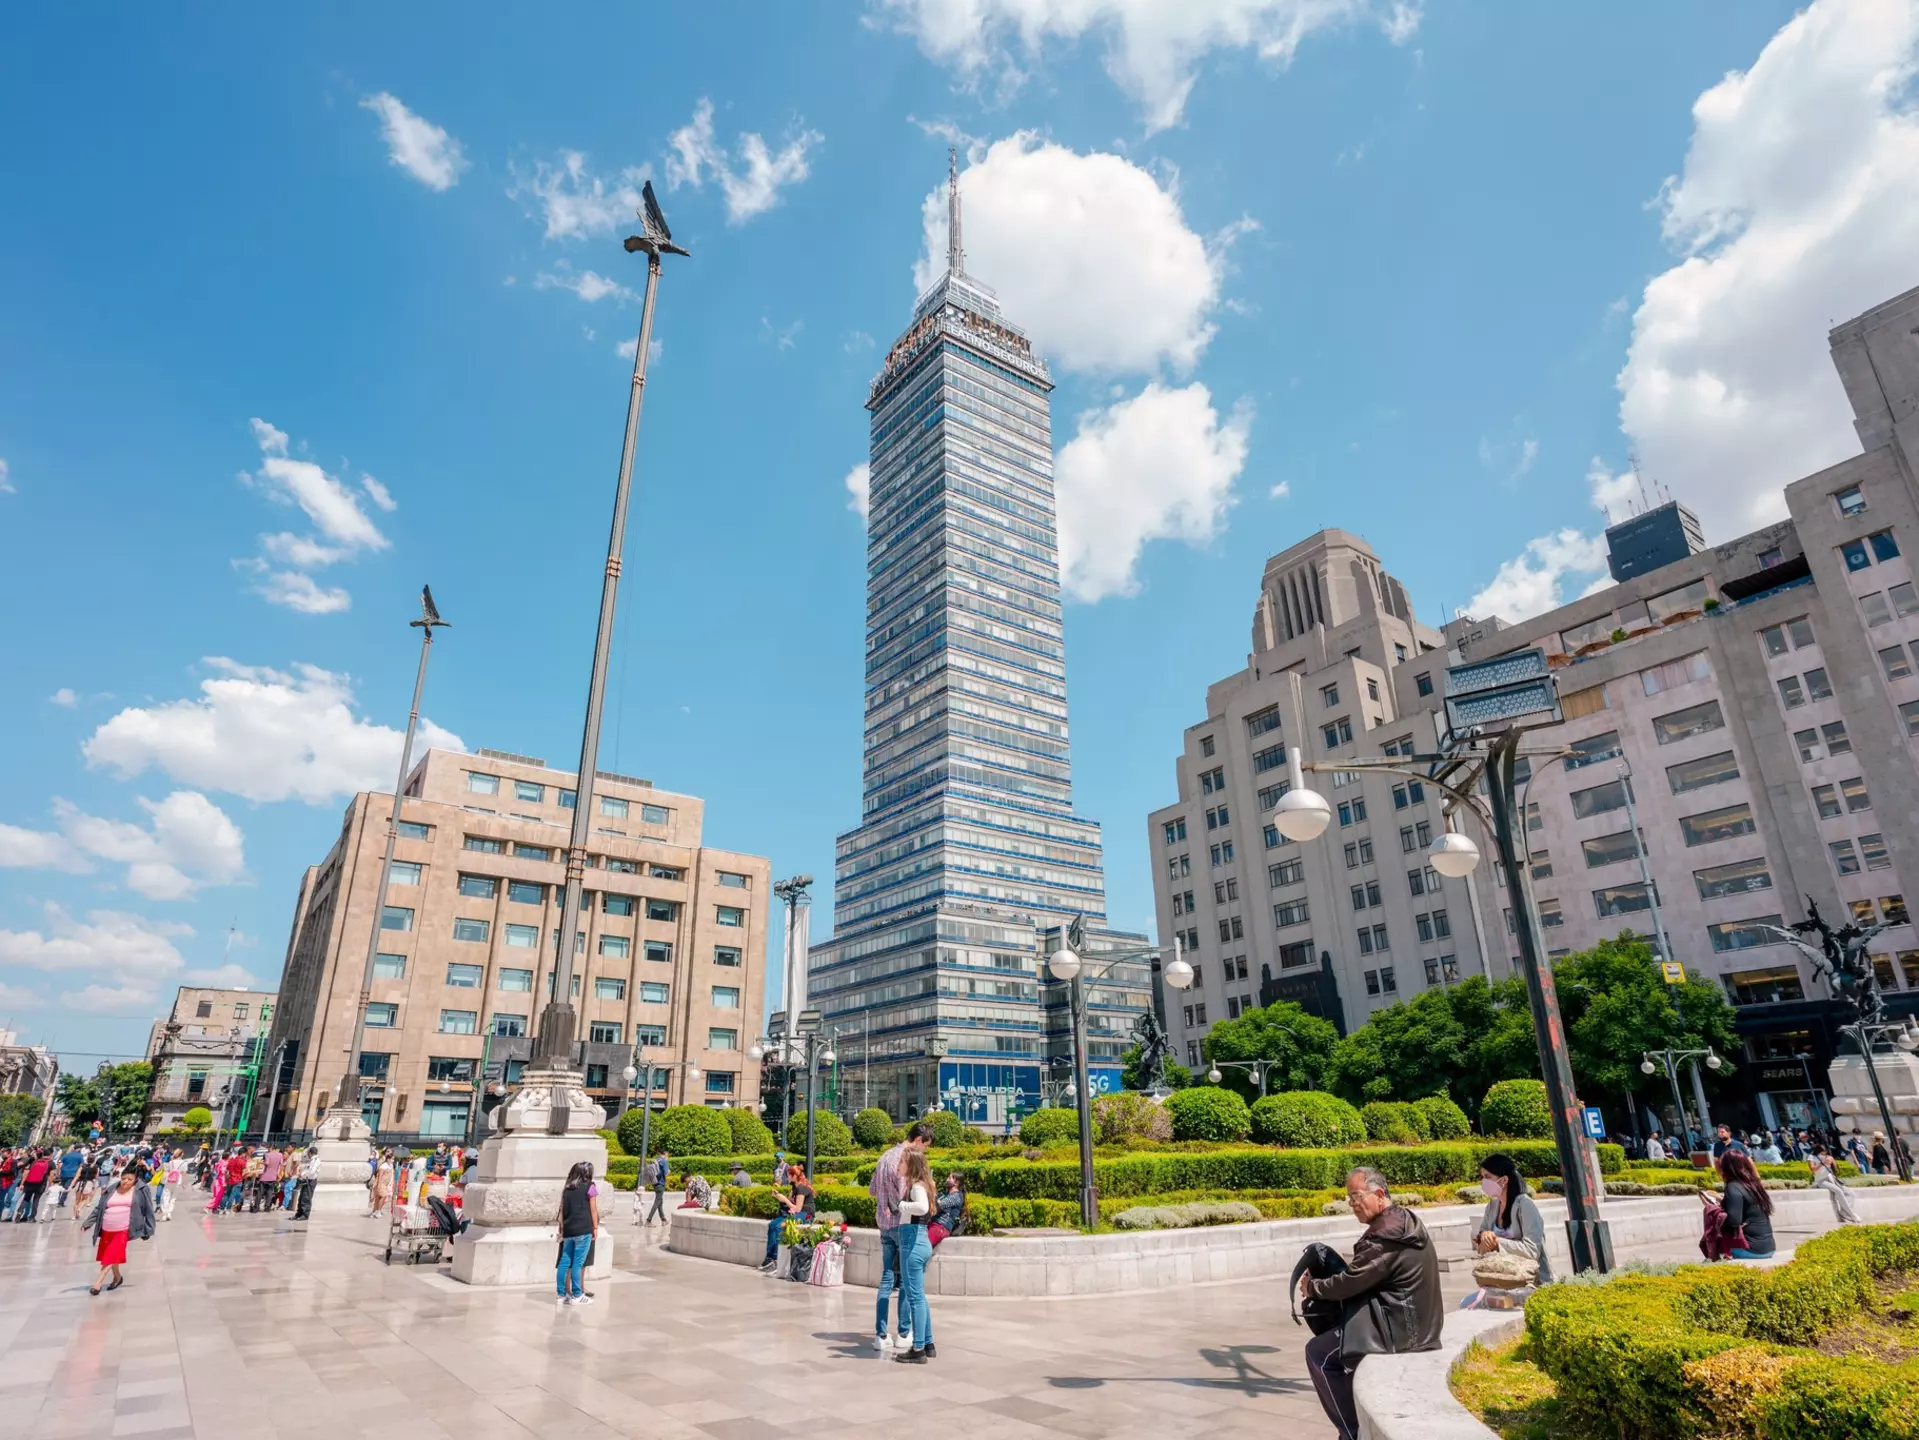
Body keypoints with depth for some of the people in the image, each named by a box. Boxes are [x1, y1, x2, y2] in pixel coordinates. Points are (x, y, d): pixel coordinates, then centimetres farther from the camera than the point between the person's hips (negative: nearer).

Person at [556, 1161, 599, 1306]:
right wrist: (595, 1227, 5)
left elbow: (562, 1210, 10)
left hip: (568, 1230, 5)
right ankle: (576, 1295, 4)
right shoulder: (590, 1187, -3)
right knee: (578, 1263, -1)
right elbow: (593, 1209, -2)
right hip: (583, 1229, -5)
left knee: (565, 1262, 9)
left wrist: (562, 1229, 13)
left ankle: (562, 1294, 13)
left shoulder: (567, 1188, 11)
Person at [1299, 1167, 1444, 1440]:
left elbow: (1351, 1281, -19)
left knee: (1319, 1353, 0)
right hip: (1416, 1322, 10)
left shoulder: (1386, 1235, -25)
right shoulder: (1405, 1220, 7)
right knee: (1336, 1340, 22)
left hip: (1398, 1329, -10)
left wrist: (1312, 1287, -3)